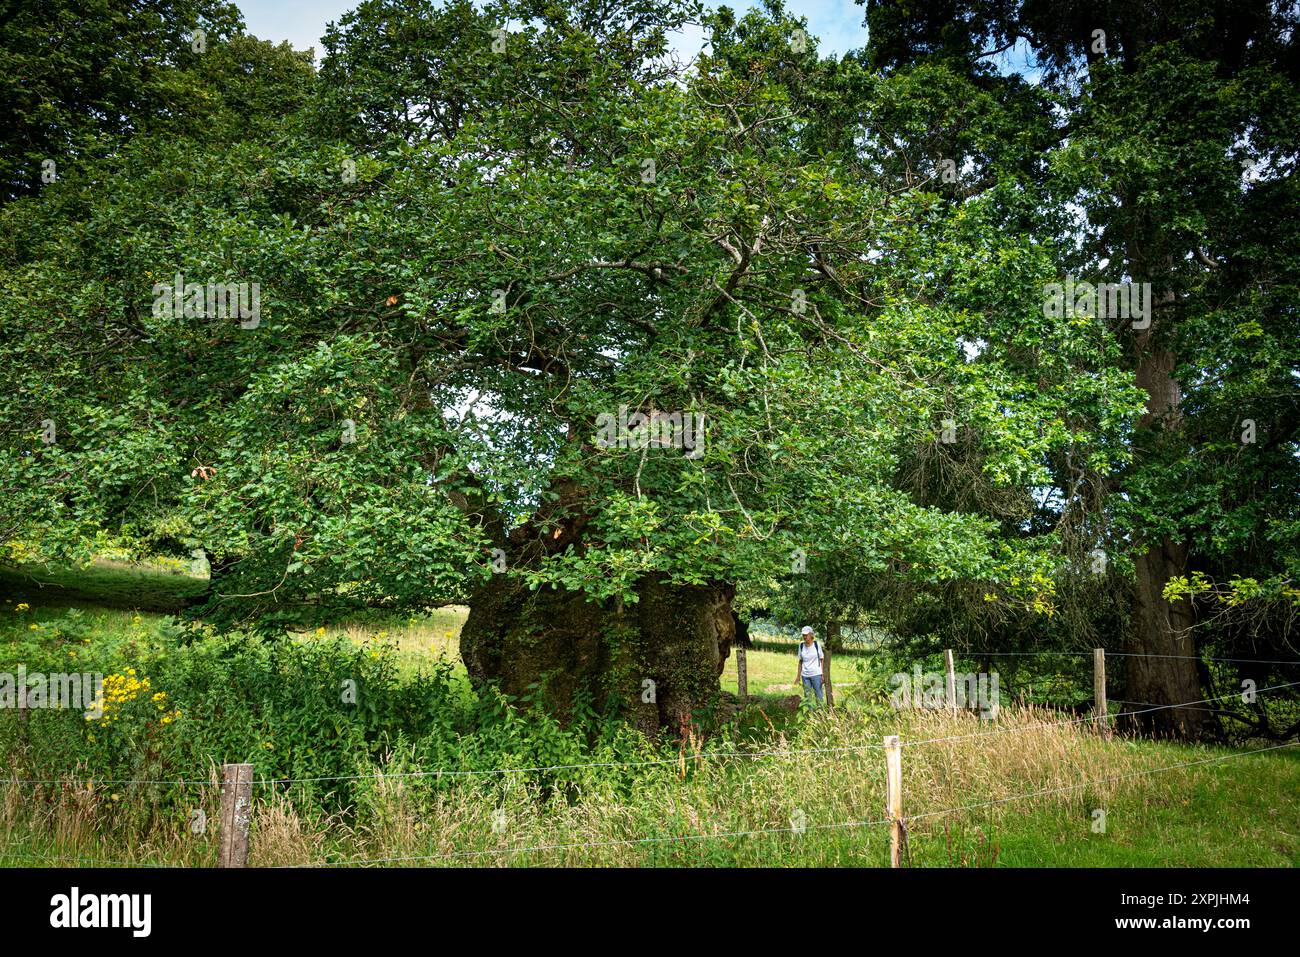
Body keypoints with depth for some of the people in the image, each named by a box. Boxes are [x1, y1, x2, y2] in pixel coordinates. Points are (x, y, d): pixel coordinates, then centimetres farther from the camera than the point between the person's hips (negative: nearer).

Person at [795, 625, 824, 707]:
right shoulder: (801, 645, 4)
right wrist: (798, 676, 9)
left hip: (816, 674, -3)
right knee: (806, 696, 7)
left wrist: (823, 675, -4)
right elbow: (800, 661, 11)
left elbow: (821, 660, 2)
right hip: (805, 675, 3)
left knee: (818, 696, -2)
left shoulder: (817, 644, -2)